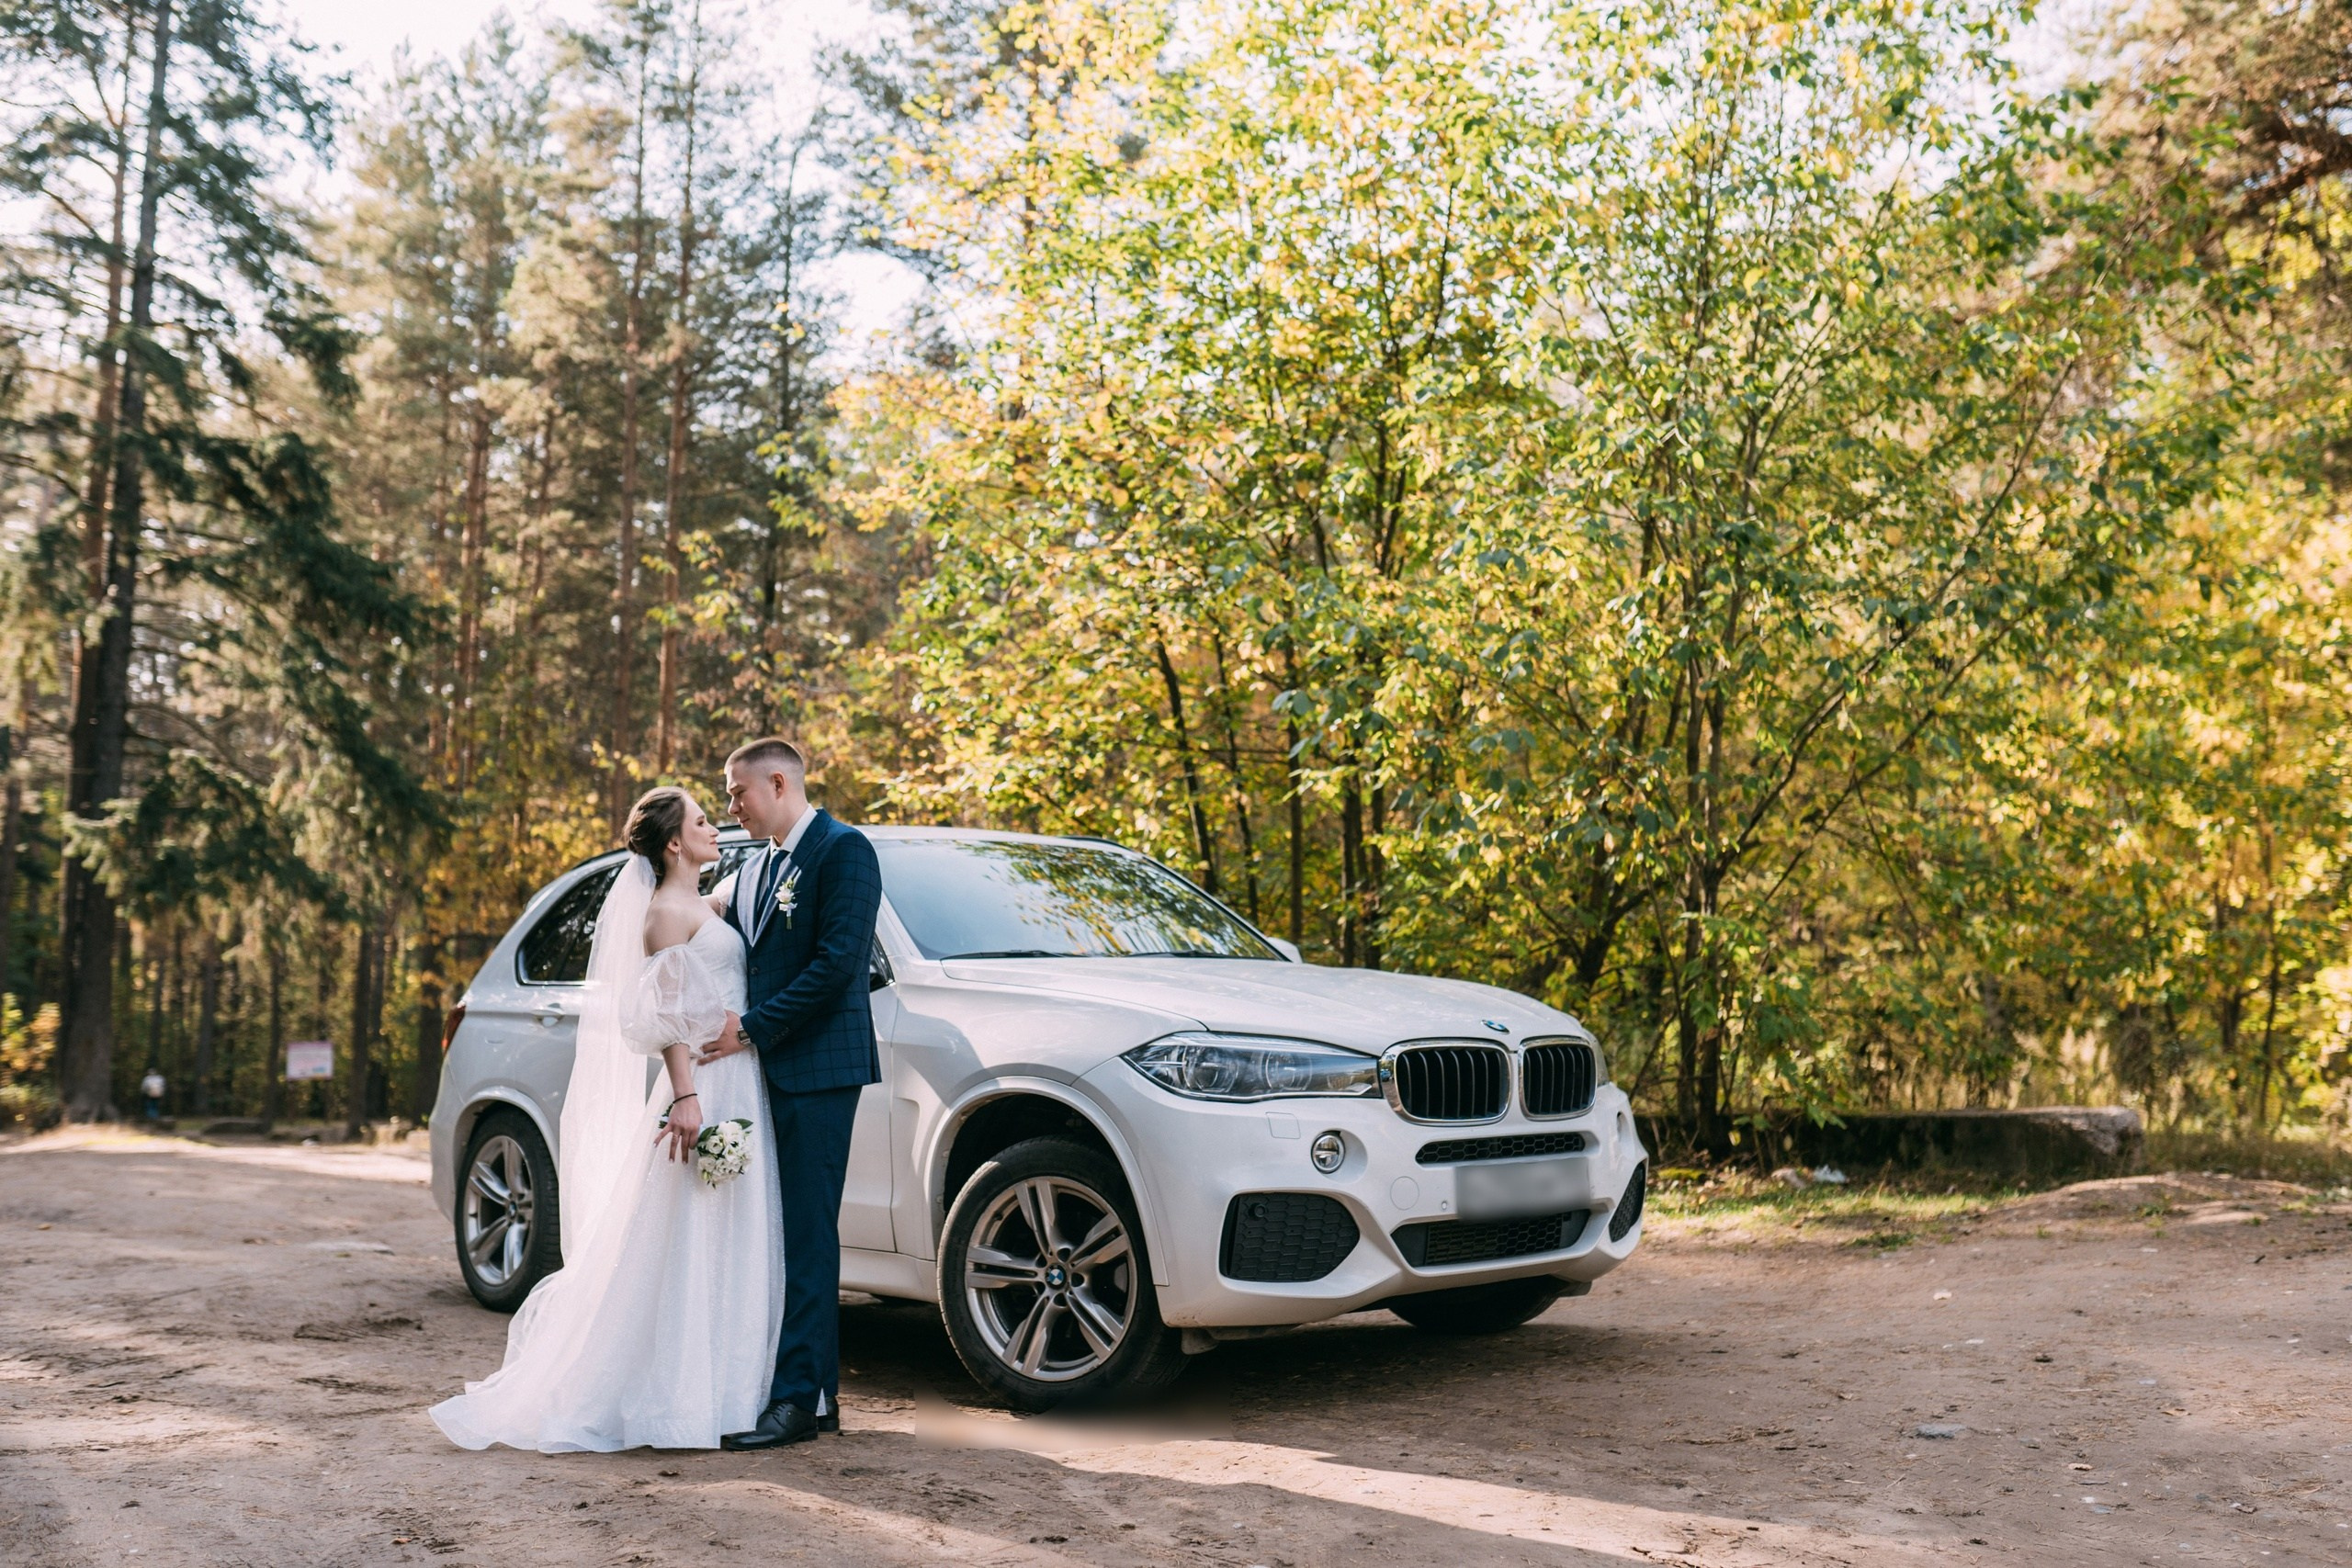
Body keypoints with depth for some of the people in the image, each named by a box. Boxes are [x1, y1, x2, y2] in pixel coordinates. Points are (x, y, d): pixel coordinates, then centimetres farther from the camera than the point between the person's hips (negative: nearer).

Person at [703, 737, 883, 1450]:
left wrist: (752, 1029, -15)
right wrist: (727, 1031, 3)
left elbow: (838, 963, -16)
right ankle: (814, 1385, 17)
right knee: (777, 1232, 9)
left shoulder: (843, 850, -7)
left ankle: (802, 1397, -2)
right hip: (762, 1069, 8)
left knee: (807, 1233, -6)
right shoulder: (753, 869, 21)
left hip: (817, 1069, -8)